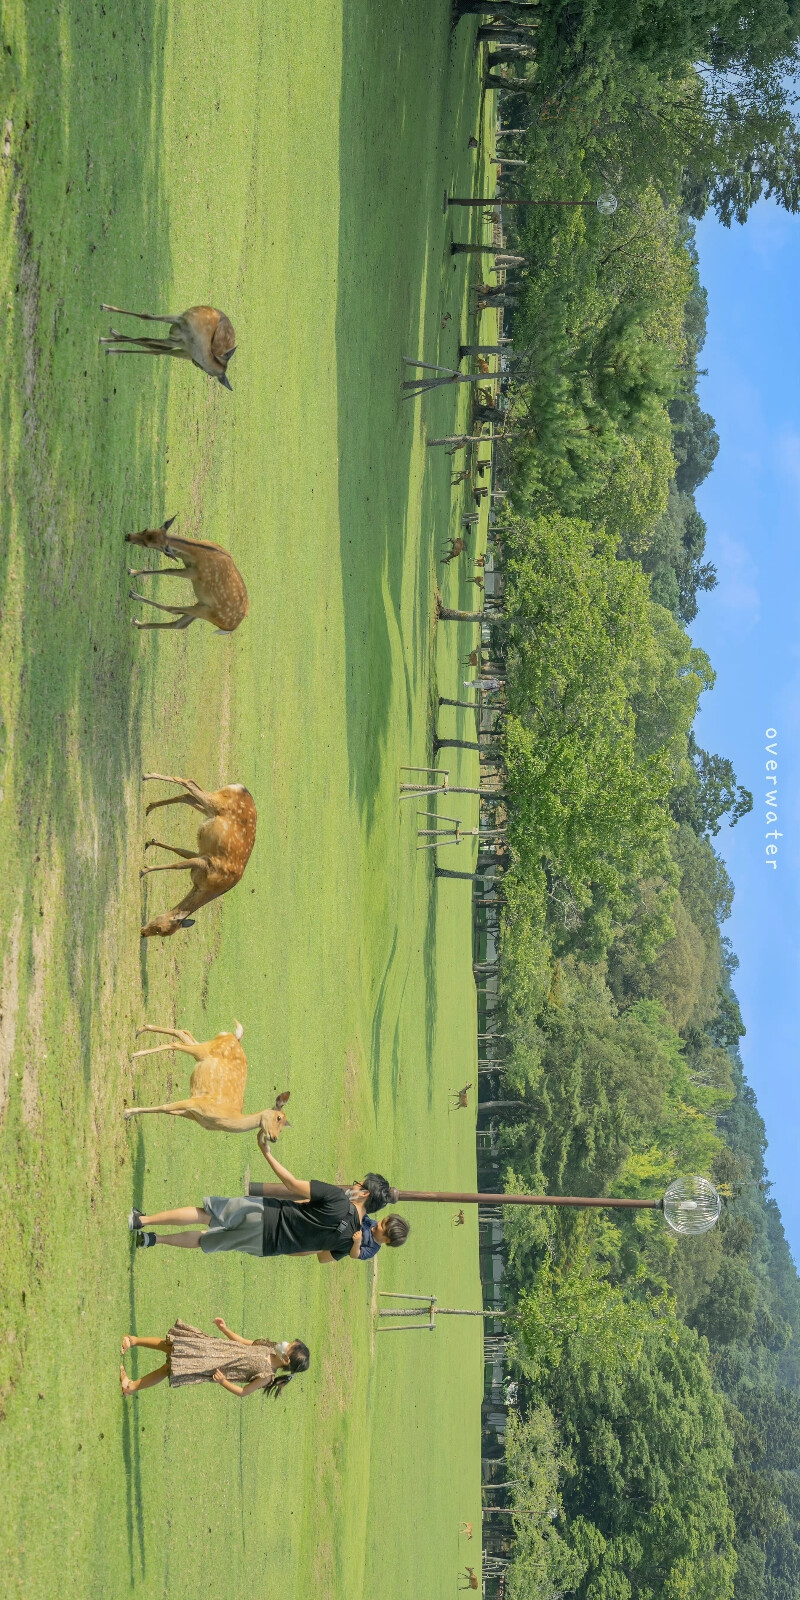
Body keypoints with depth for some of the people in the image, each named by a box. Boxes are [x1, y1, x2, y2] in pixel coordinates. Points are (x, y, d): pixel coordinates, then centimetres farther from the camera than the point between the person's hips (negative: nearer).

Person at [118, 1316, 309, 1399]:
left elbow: (243, 1392, -12)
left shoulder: (266, 1376, -19)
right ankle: (133, 1341, 20)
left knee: (169, 1368, -4)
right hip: (214, 1348, 5)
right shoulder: (270, 1348, -2)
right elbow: (243, 1343, 12)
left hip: (213, 1370, -5)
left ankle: (132, 1386, 14)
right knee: (171, 1346, 1)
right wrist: (225, 1329, 3)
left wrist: (223, 1382, -23)